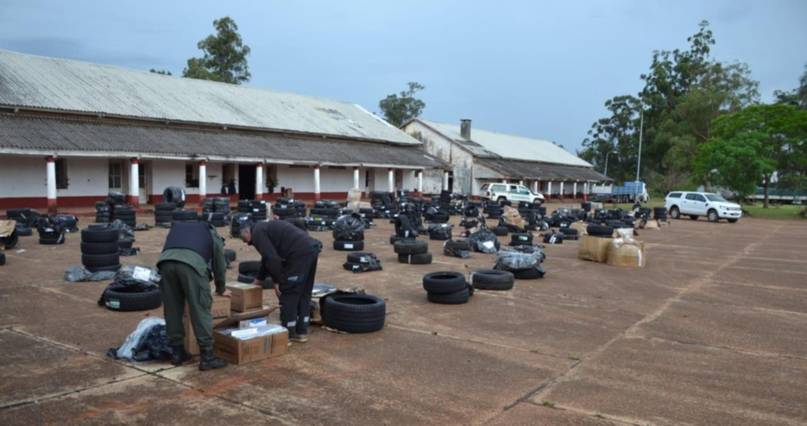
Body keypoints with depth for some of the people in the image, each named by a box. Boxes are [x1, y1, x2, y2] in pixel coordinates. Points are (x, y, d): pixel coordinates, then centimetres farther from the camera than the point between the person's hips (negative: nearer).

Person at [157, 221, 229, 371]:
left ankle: (177, 353, 24)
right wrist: (221, 289, 52)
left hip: (166, 262, 4)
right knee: (200, 311, 2)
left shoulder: (176, 227, 42)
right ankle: (207, 357, 4)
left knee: (172, 311, 16)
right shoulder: (212, 234, 33)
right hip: (192, 263, -4)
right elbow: (219, 264, 35)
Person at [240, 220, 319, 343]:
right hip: (312, 248, 10)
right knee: (304, 294, 16)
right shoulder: (264, 228, 29)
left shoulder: (257, 232, 0)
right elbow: (268, 257, 38)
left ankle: (288, 334, 9)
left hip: (300, 253, -10)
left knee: (288, 294, 2)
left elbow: (272, 258, -12)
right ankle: (301, 332, 23)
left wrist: (277, 281, -5)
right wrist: (259, 279, 45)